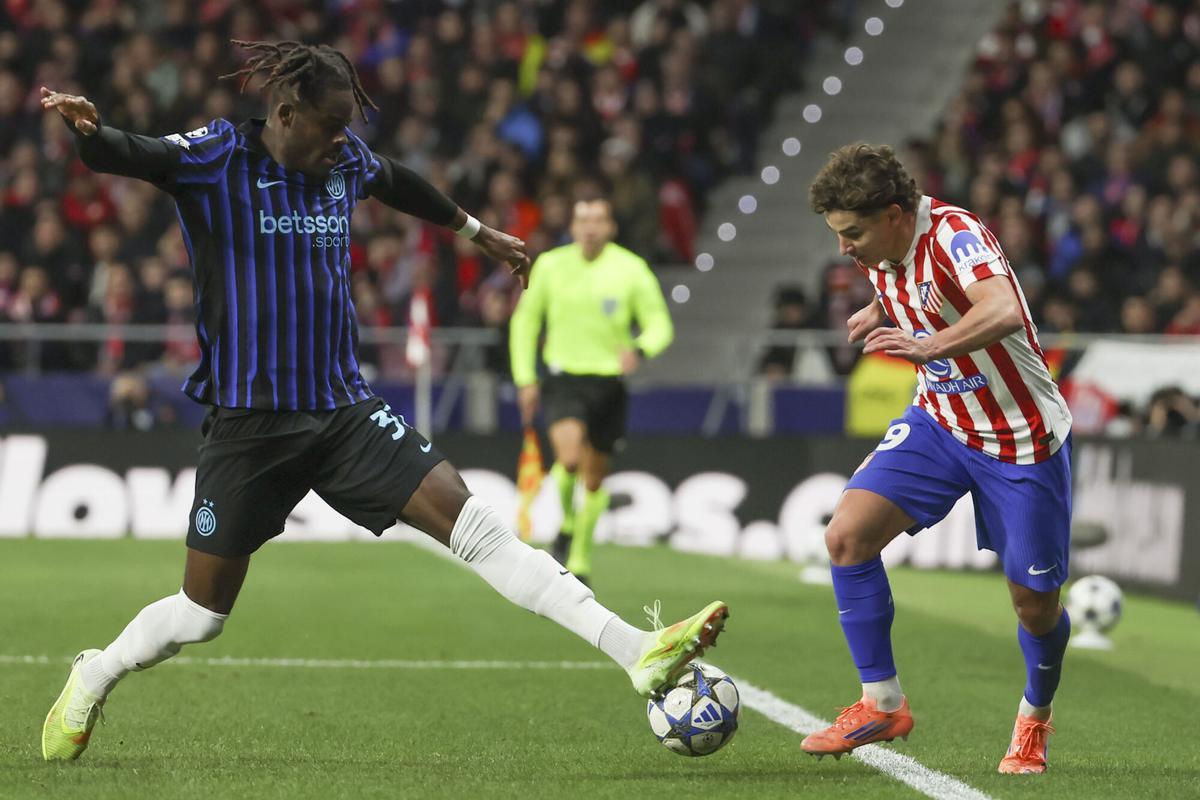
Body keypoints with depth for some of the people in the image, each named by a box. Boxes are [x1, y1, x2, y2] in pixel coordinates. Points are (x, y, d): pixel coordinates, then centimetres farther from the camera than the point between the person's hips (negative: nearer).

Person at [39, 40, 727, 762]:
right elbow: (130, 156, -24)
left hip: (345, 412, 4)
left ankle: (638, 651, -19)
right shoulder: (218, 158, -8)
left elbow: (397, 182, 30)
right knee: (202, 613, 4)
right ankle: (93, 680, 33)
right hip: (248, 424, -4)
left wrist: (478, 232, 45)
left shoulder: (347, 162, 8)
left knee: (475, 525, -12)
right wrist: (90, 129, -47)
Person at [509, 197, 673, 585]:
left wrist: (638, 349, -24)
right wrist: (525, 378, 5)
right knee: (569, 457, -25)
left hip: (608, 382, 1)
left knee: (594, 479, 8)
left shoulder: (631, 269, -5)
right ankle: (567, 523, 5)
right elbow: (525, 320, 10)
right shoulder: (550, 265, -1)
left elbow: (659, 324, -1)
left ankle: (579, 561, 27)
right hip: (563, 379, -1)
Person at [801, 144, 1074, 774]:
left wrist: (930, 346, -56)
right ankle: (882, 703, -5)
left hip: (1022, 439, -6)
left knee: (1034, 602, 3)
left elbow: (1003, 311, -45)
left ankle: (1034, 717, 34)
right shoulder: (880, 257, -2)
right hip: (938, 422, 6)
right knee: (846, 533, -15)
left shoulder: (954, 234, -26)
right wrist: (878, 316, 4)